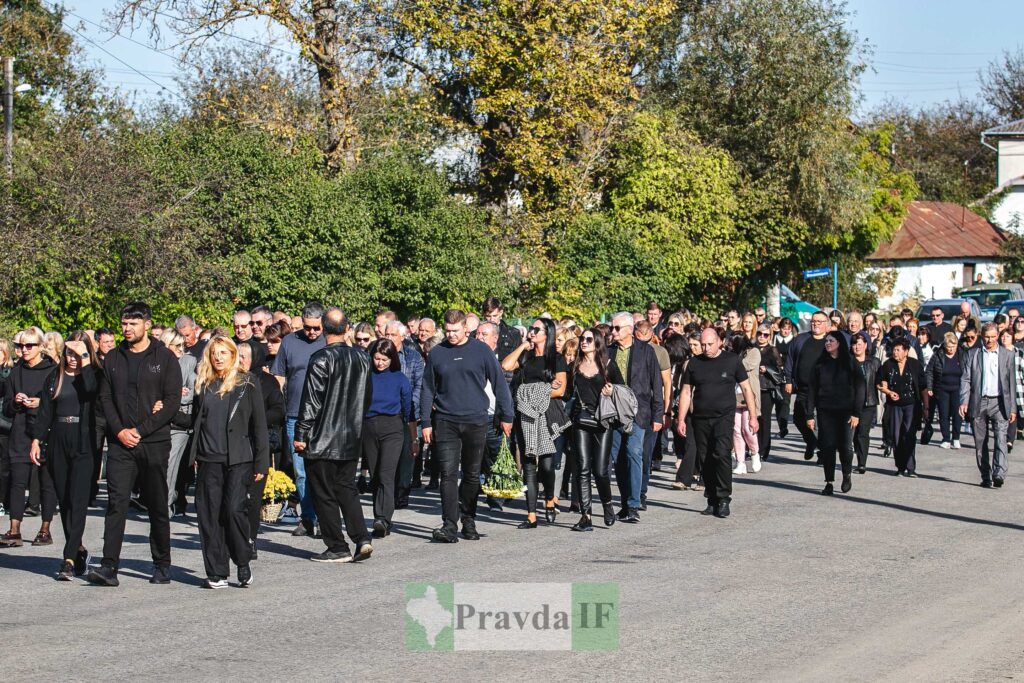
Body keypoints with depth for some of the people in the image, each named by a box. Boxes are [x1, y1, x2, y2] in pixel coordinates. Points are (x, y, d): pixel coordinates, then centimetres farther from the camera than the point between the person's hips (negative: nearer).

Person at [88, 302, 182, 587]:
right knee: (116, 502, -8)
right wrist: (119, 430, -6)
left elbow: (173, 401, -6)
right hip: (121, 443, 2)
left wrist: (140, 430, -11)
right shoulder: (113, 358, 11)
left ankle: (162, 565, 15)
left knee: (158, 505, 5)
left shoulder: (165, 358, 0)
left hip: (155, 443, -2)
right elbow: (105, 398, 10)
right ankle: (109, 566, -11)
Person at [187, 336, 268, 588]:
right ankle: (216, 574, 6)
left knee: (234, 509, -13)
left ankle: (243, 564, 7)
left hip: (239, 459, -4)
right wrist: (193, 454, 6)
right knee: (209, 514, 0)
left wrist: (261, 462, -3)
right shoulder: (204, 384, 13)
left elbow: (259, 424, 1)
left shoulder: (247, 383, 2)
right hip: (209, 460, 4)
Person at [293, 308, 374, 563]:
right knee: (347, 489, 16)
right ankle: (362, 539, 3)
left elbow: (311, 401, -16)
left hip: (323, 439, -6)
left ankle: (337, 548, 5)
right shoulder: (362, 357, 4)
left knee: (324, 494, 3)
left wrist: (301, 434, -10)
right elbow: (367, 398, 13)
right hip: (351, 439, 6)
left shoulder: (321, 360, -16)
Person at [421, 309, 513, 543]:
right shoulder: (437, 353, 3)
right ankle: (449, 525, -12)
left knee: (472, 475, 9)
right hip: (445, 422, 0)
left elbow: (499, 383, 4)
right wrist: (426, 422, 4)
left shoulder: (481, 350, 0)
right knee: (448, 474, -9)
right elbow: (428, 390, 9)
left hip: (476, 421, 0)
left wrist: (506, 416, 2)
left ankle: (468, 520, 21)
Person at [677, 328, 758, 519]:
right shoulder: (694, 363, 9)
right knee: (706, 461, 4)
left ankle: (724, 499, -12)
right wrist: (681, 420, 5)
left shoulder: (732, 360, 3)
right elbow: (686, 392, 11)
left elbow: (746, 389, 6)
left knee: (722, 453, -19)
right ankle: (712, 501, 15)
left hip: (724, 417, -3)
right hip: (701, 419, 3)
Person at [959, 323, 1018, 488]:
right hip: (979, 403, 2)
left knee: (1000, 438, -17)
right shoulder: (972, 354, 8)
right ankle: (986, 477, 13)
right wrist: (964, 401, -10)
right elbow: (965, 379, 4)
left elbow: (1012, 383, 8)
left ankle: (999, 474, -26)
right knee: (981, 443, 5)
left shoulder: (1008, 355, 7)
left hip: (999, 402, -1)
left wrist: (1013, 408, 4)